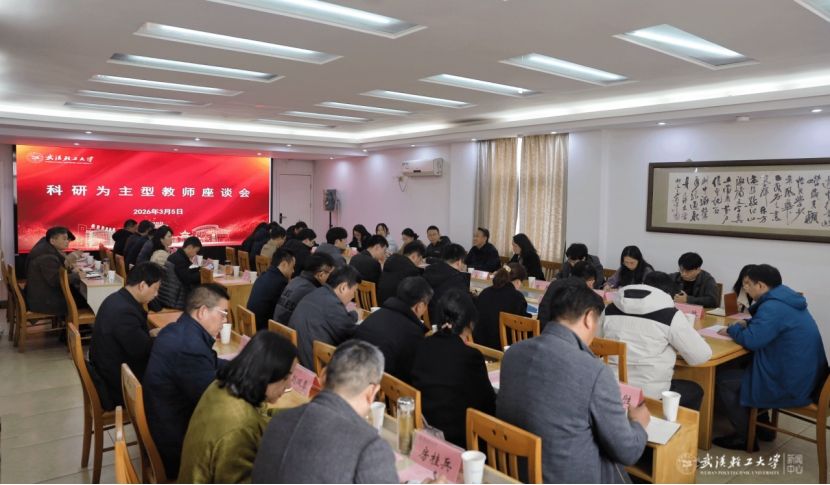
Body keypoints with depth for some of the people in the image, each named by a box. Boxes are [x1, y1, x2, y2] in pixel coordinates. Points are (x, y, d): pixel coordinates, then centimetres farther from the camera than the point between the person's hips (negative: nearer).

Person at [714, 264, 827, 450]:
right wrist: (747, 323, 11)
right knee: (741, 366, 25)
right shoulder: (785, 299, 9)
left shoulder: (773, 306, -23)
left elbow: (752, 340, -28)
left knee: (721, 379, -4)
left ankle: (745, 437, 8)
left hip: (791, 386, -10)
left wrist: (732, 329, -8)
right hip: (805, 377, 10)